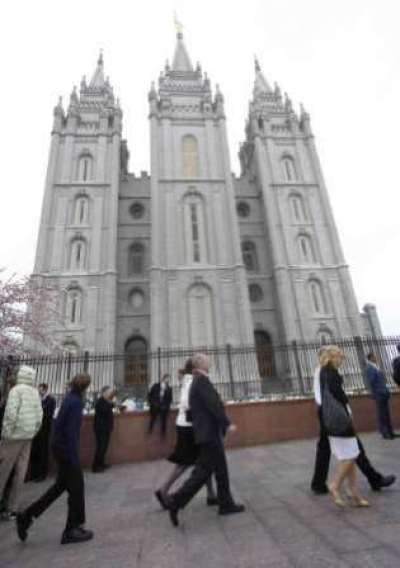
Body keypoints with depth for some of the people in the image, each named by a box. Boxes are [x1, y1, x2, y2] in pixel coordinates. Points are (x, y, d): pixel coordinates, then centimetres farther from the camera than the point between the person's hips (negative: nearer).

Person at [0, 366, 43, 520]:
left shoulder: (16, 390, -11)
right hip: (28, 437, 6)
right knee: (20, 472, 10)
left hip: (15, 435, -5)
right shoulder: (35, 393, 7)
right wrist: (32, 433, 16)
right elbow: (39, 416, 7)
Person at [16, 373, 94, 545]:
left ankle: (27, 515, 26)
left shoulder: (68, 399, 5)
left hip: (59, 446, 9)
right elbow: (71, 431, -25)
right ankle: (72, 530, 21)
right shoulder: (76, 402, -23)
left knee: (60, 485, 24)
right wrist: (74, 456, -19)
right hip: (67, 449, -9)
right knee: (76, 487, 7)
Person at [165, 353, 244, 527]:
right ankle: (176, 501, 2)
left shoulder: (196, 382, 14)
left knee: (221, 470, 17)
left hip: (209, 433, 10)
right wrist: (227, 424, -18)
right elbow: (213, 405, -23)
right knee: (203, 470, -4)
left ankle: (226, 504, 27)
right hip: (209, 433, -10)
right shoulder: (202, 380, -17)